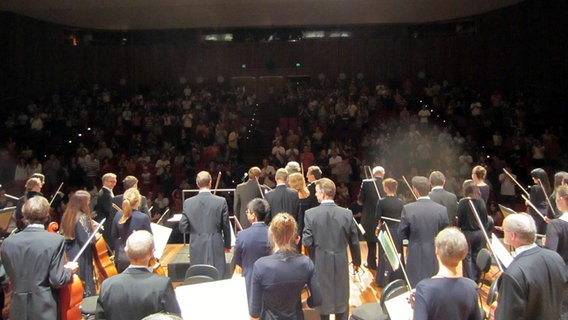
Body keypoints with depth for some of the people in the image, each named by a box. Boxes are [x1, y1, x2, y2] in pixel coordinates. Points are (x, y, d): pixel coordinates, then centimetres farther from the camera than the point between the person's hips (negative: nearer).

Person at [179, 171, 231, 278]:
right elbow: (226, 226, 0)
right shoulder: (221, 201, -8)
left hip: (197, 249, 2)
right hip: (216, 247, -1)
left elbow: (183, 228, -1)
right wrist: (227, 244, 14)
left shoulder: (188, 202, -4)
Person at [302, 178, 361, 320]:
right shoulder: (347, 213, -9)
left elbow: (307, 242, -14)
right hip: (341, 262, 1)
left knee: (322, 298, 17)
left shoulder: (310, 213, -15)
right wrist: (356, 261, 15)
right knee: (341, 298, 18)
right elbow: (354, 242, -1)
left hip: (320, 263, -1)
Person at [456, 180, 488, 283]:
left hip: (467, 233, -4)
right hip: (480, 233, 4)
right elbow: (486, 219, 4)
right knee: (477, 257, 14)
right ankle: (476, 280, 24)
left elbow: (459, 219, -11)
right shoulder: (481, 201, -3)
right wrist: (483, 230, 17)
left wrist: (459, 227, 8)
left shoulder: (463, 202, -15)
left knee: (467, 257, 6)